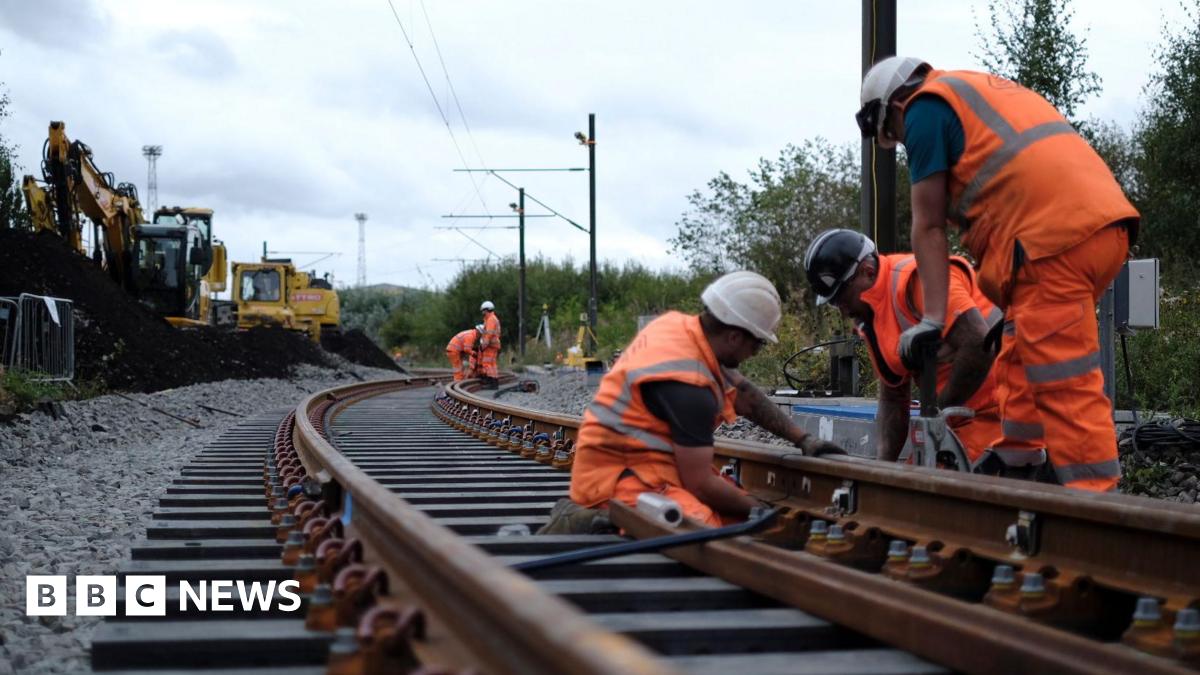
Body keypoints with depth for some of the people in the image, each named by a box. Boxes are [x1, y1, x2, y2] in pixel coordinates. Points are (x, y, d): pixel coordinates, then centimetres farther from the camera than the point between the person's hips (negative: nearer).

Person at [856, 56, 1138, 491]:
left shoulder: (925, 107, 5)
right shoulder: (984, 91, 31)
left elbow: (929, 226, 2)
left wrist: (932, 319, 3)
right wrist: (1013, 306, 29)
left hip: (1056, 239, -9)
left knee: (1065, 386, -10)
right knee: (1018, 371, 17)